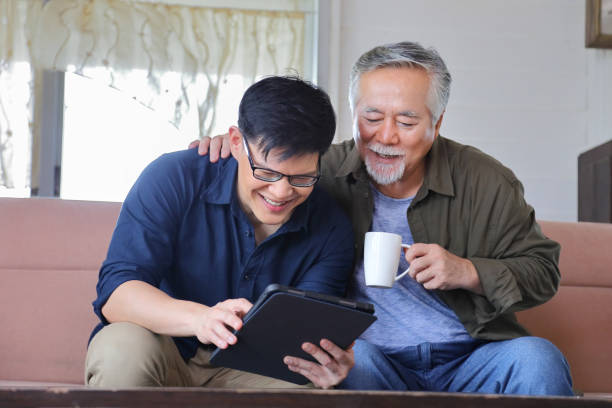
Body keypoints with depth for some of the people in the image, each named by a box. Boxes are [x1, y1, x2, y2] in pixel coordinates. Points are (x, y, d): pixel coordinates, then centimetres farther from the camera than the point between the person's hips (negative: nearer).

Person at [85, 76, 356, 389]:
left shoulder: (331, 230, -6)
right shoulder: (173, 179, -14)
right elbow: (115, 293, -22)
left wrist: (325, 361, -41)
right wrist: (198, 317, -44)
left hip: (250, 372, 1)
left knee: (311, 388, -31)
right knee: (124, 347, -34)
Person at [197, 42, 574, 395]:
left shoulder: (485, 182, -3)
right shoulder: (327, 171, -2)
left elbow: (543, 271, 2)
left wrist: (468, 273, -15)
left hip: (471, 360, 1)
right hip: (377, 360, -1)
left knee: (536, 359, -28)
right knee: (351, 358, -35)